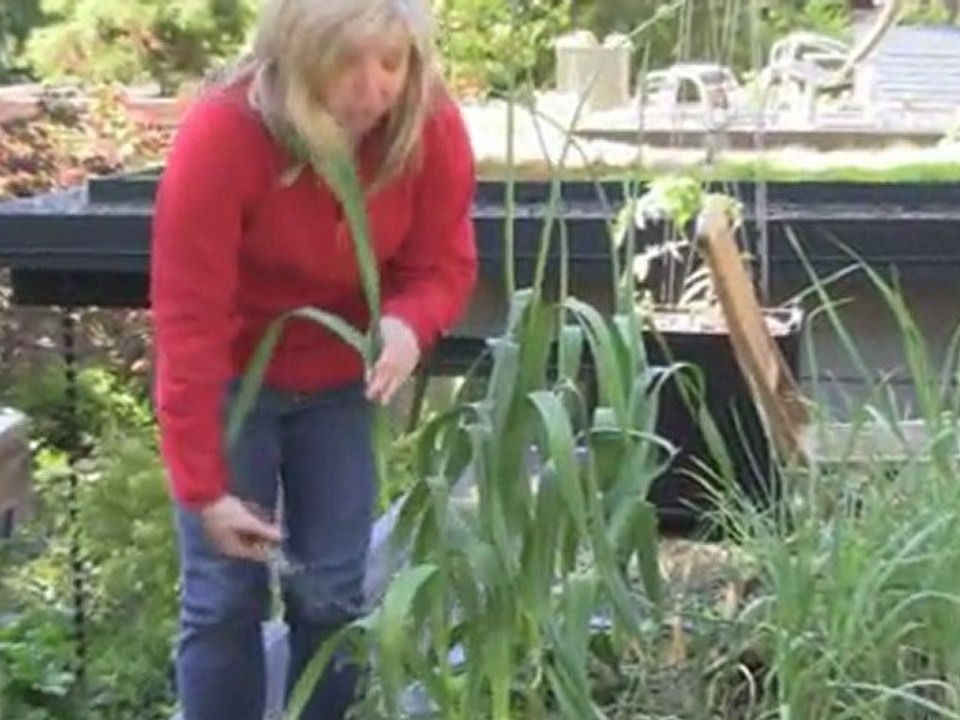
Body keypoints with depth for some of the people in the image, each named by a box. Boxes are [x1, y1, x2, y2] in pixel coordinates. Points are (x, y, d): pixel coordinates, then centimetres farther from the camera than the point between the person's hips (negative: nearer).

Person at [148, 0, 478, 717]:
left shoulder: (432, 127, -20)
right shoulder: (221, 135, -30)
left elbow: (445, 264, -8)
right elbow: (187, 322, -27)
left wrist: (406, 323, -33)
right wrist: (204, 487, -26)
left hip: (339, 379, 3)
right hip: (233, 377, -3)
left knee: (333, 593, 3)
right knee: (224, 595, -4)